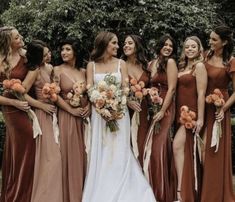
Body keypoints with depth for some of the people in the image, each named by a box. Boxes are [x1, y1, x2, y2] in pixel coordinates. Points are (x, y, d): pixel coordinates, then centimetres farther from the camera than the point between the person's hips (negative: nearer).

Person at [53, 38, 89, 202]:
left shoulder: (83, 71, 9)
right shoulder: (58, 70, -3)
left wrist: (89, 106, -6)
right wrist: (72, 110, -13)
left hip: (84, 116, 4)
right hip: (67, 116, -4)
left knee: (83, 153, 8)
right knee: (70, 154, -1)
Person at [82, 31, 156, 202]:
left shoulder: (121, 63, 6)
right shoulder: (92, 65, 6)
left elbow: (125, 89, 0)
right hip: (99, 113, 0)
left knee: (119, 152, -2)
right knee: (100, 153, 2)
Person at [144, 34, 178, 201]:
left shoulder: (170, 62, -6)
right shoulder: (151, 63, 14)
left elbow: (171, 88, -12)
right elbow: (149, 86, 14)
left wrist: (163, 111, -16)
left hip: (165, 109, -7)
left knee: (159, 146, -8)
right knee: (150, 147, 8)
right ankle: (152, 188, 19)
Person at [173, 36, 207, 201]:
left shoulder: (199, 66, -6)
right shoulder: (182, 67, 17)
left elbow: (201, 94, -12)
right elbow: (179, 91, 13)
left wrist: (200, 118, -16)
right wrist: (178, 113, 5)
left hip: (192, 112, -7)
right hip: (181, 111, 8)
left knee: (178, 146, -17)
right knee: (185, 149, 8)